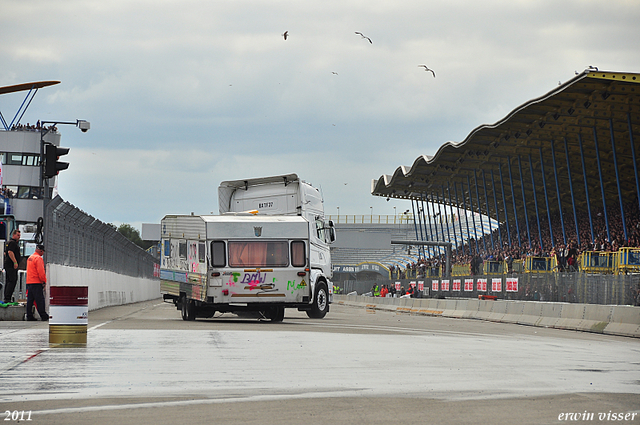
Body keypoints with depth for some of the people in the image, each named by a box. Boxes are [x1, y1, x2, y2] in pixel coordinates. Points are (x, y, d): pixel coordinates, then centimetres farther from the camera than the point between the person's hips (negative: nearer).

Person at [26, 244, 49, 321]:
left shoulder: (30, 258, 19)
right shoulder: (38, 258, -11)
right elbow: (41, 271, -18)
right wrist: (44, 281, -8)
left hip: (29, 282, 9)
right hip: (37, 283, -9)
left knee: (30, 300, 7)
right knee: (40, 300, -7)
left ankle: (29, 316, 5)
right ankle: (43, 316, -7)